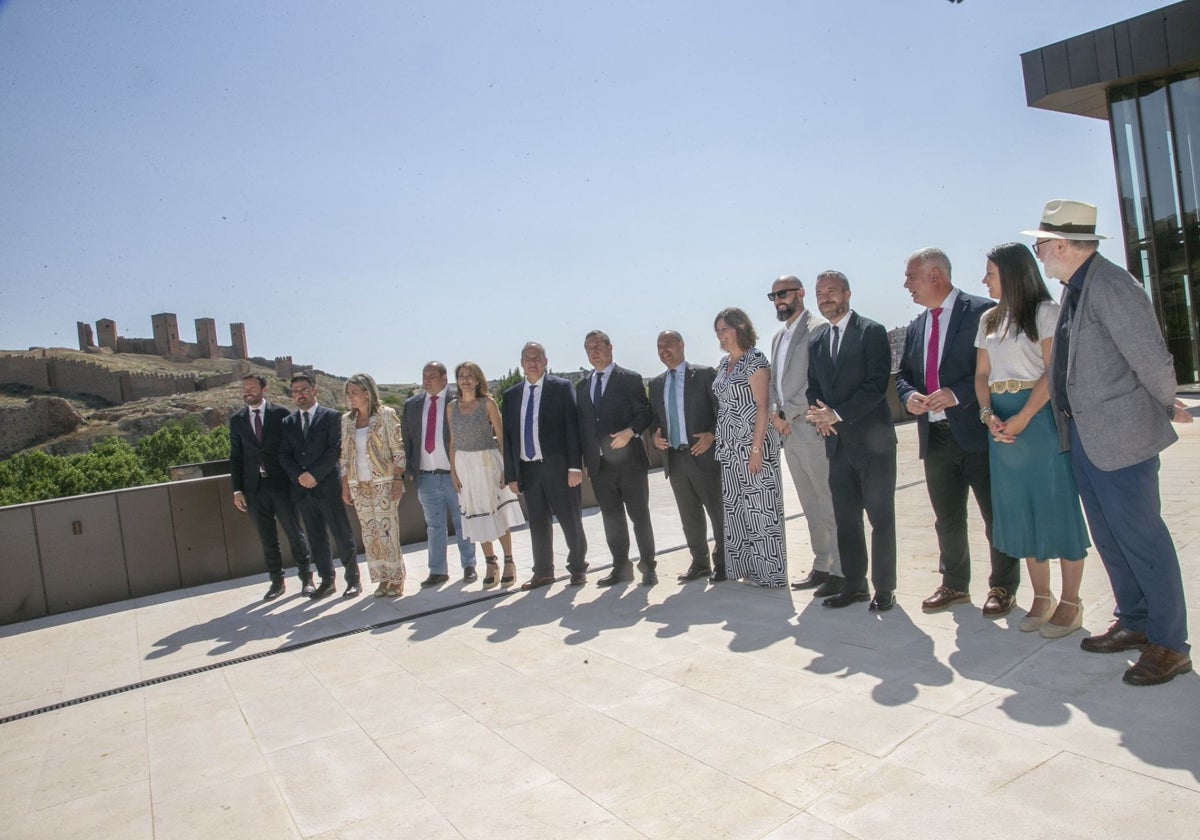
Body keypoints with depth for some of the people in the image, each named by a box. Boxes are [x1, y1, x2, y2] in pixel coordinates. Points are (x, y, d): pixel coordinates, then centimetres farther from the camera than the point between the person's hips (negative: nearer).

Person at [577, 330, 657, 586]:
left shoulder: (630, 379, -1)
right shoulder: (582, 386, 15)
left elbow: (644, 412, -4)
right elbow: (582, 423, 15)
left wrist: (630, 432, -23)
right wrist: (585, 459, 7)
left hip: (629, 459, -5)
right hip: (599, 464, 5)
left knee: (639, 515, 3)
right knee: (611, 517, 11)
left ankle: (648, 566, 15)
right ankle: (621, 567, 21)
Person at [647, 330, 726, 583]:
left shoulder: (705, 374, -2)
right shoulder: (656, 384, 14)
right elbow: (653, 417, 18)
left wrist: (712, 434, -18)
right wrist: (654, 435, -3)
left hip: (704, 454, -5)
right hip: (674, 458, 5)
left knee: (718, 512, 3)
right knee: (689, 516, 12)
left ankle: (722, 563, 16)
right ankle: (699, 563, 24)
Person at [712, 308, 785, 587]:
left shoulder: (755, 360, -8)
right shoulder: (724, 364, 15)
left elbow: (762, 406, -13)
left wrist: (756, 448, -19)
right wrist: (715, 437, 10)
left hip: (753, 443, -8)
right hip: (730, 447, 8)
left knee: (759, 506, -3)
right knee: (734, 507, 9)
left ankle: (769, 571, 6)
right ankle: (747, 566, 19)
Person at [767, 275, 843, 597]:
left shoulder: (818, 330, -8)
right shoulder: (779, 337, 19)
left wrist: (788, 413, -14)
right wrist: (775, 412, 2)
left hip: (813, 430, -8)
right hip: (789, 434, 9)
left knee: (830, 505, -4)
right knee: (811, 507, 14)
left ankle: (840, 571, 3)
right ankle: (821, 567, 22)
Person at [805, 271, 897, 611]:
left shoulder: (872, 332, -5)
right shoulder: (816, 343, 14)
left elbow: (877, 384, -14)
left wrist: (837, 414, -18)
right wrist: (820, 417, -5)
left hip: (872, 441, -6)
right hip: (838, 443, 6)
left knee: (881, 517, 2)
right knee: (845, 518, 10)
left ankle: (884, 587, 11)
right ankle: (854, 584, 19)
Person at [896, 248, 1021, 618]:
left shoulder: (981, 312, -7)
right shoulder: (916, 327, 15)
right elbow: (903, 374, 19)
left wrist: (957, 393, -22)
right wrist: (909, 396, -2)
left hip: (977, 432, -6)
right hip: (935, 435, 7)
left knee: (995, 514, 6)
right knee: (947, 519, 15)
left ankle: (1003, 587, 21)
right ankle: (954, 584, 29)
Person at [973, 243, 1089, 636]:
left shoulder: (1044, 311, -4)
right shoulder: (989, 320, 15)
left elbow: (1053, 372, -12)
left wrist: (1022, 418, -19)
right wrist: (988, 415, -5)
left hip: (1040, 415, -6)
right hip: (1001, 422, 6)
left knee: (1055, 504, -1)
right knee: (1019, 510, 9)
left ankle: (1070, 602, 10)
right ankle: (1041, 597, 21)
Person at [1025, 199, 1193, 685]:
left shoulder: (1111, 288, -18)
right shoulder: (1074, 290, 10)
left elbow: (1153, 360, -16)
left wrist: (1166, 409, -1)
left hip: (1121, 436, -9)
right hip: (1083, 437, 9)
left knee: (1139, 537, 1)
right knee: (1110, 538, 17)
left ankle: (1168, 644, 15)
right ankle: (1135, 623, 32)